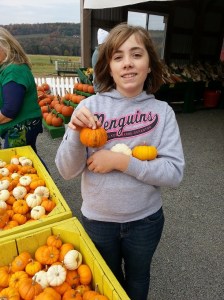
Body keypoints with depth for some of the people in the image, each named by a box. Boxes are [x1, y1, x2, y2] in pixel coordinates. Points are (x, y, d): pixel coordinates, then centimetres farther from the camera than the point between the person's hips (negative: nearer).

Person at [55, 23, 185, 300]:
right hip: (97, 219, 0)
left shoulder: (162, 111, -12)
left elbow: (174, 173, -16)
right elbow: (67, 171, -12)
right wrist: (76, 133, -30)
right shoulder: (90, 106, -13)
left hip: (145, 220, 1)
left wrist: (121, 161, -26)